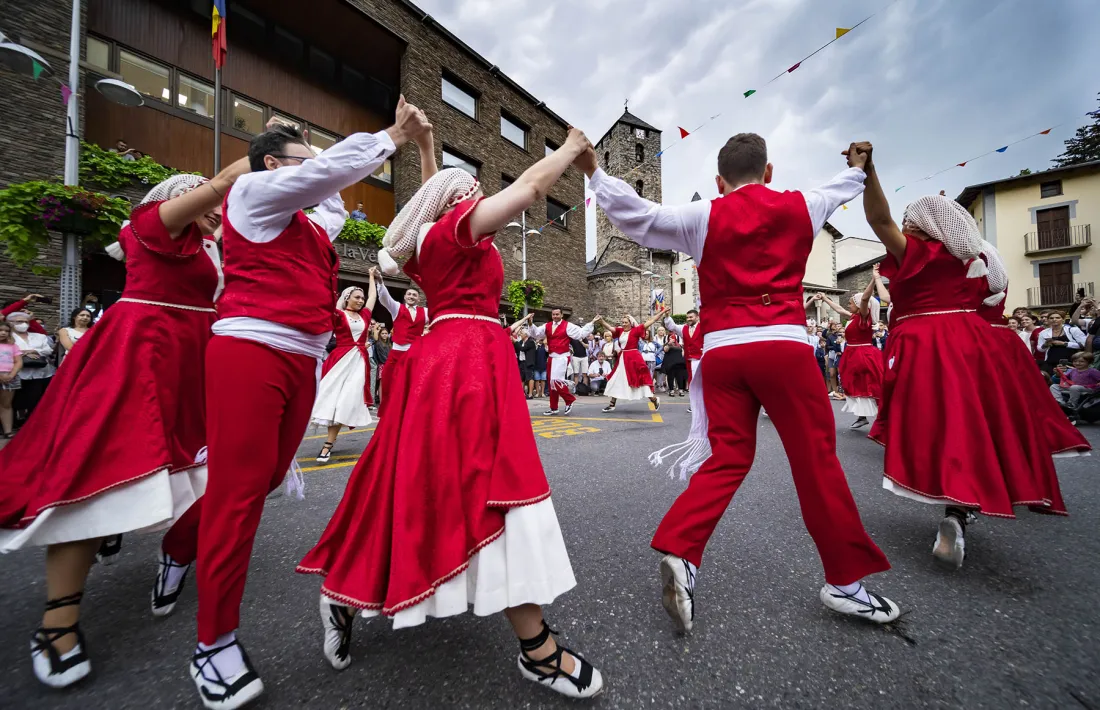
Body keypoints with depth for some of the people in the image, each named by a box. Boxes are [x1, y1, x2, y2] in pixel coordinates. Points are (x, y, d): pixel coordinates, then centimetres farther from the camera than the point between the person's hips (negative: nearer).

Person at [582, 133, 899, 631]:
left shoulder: (703, 217, 10)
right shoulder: (799, 207, 15)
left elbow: (635, 215, 8)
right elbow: (838, 191, 38)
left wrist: (594, 172, 20)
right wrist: (856, 168, 61)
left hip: (722, 349, 1)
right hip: (783, 344, -1)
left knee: (727, 459, 9)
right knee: (816, 460, 8)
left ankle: (679, 551, -1)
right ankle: (846, 579, 19)